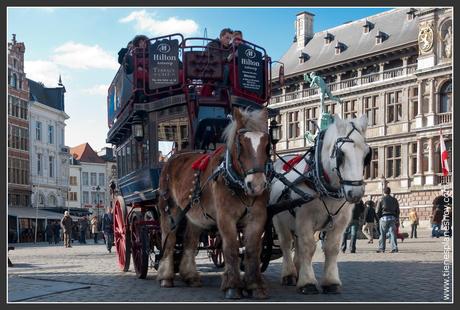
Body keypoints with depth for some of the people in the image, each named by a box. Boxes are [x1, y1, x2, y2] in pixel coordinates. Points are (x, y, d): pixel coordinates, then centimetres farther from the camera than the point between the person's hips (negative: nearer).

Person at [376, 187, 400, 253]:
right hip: (392, 218, 3)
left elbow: (378, 211, -2)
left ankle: (381, 248, 5)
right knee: (393, 233, 2)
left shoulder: (381, 200, 0)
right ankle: (394, 248, -4)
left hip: (384, 218, -3)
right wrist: (396, 218, 17)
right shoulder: (394, 200, 12)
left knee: (383, 234, 3)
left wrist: (379, 218, 11)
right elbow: (398, 211, 13)